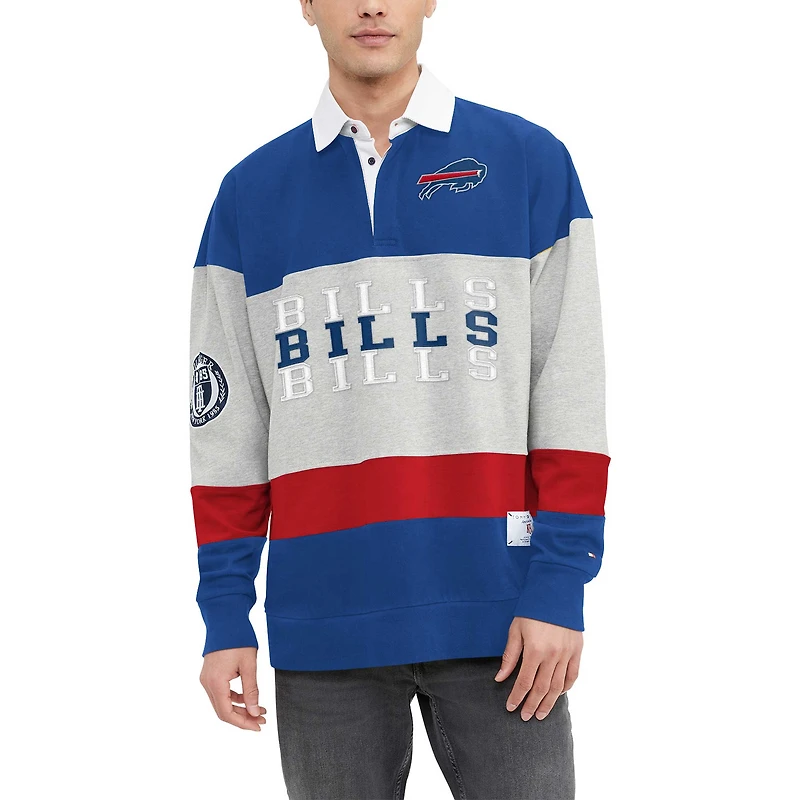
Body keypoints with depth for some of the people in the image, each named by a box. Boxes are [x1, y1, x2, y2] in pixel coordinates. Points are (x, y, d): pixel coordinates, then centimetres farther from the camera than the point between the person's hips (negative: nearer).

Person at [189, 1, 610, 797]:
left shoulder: (531, 162, 3)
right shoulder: (249, 194, 8)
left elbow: (571, 396, 0)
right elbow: (226, 428, 9)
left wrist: (560, 587, -6)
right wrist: (224, 615, 5)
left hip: (497, 617, -1)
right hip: (321, 627, 2)